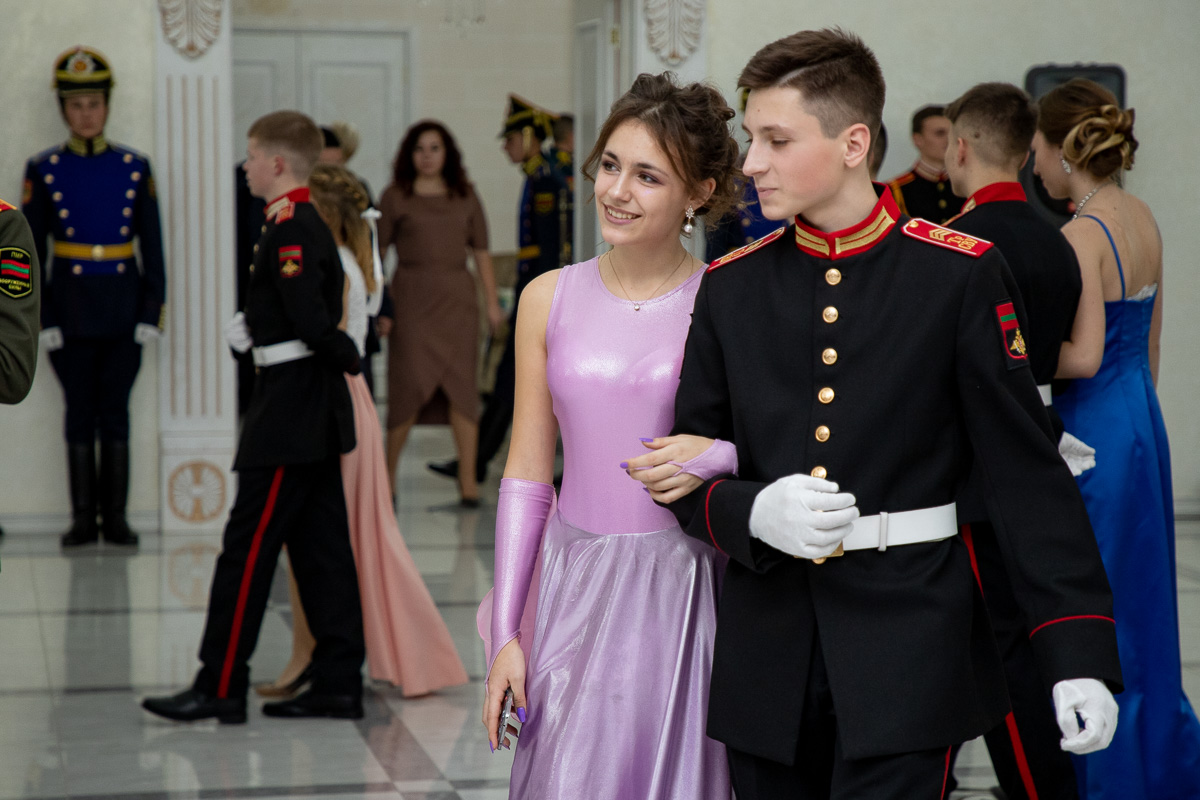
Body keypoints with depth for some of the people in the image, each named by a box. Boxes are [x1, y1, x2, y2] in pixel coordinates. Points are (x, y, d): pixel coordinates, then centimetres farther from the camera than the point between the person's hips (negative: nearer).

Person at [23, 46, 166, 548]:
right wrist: (41, 319, -6)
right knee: (80, 413, 3)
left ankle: (116, 519, 9)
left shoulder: (134, 168, 4)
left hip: (124, 308, 1)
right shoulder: (44, 169, 1)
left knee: (116, 413, 3)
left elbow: (152, 247, 5)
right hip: (71, 310, -1)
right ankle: (83, 520, 9)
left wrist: (152, 312, -2)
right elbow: (30, 251, 0)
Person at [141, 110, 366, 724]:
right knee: (320, 548, 10)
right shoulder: (307, 225, 15)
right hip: (314, 410, 10)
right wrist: (251, 327, 5)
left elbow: (312, 320, -24)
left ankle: (220, 687, 0)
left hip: (290, 412, -10)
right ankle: (338, 684, 13)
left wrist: (346, 356, -8)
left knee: (248, 543, -5)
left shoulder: (290, 230, -16)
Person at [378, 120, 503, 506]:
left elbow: (481, 252, 12)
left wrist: (492, 302, 7)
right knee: (410, 386, -6)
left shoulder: (465, 197, 12)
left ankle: (468, 480, 3)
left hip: (457, 298, 3)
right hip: (412, 297, -3)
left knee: (462, 388, 0)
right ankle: (388, 474, 9)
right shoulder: (395, 197, 4)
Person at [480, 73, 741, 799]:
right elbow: (527, 477, 7)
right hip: (577, 593, 2)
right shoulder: (550, 300, 4)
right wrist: (506, 634, 3)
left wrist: (718, 458, -22)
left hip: (686, 595, -2)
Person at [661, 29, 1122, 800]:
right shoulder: (731, 286, 7)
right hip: (769, 651, 4)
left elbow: (1028, 471, -5)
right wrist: (755, 512, -14)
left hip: (909, 652, -3)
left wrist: (1078, 654, -10)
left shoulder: (961, 274, -4)